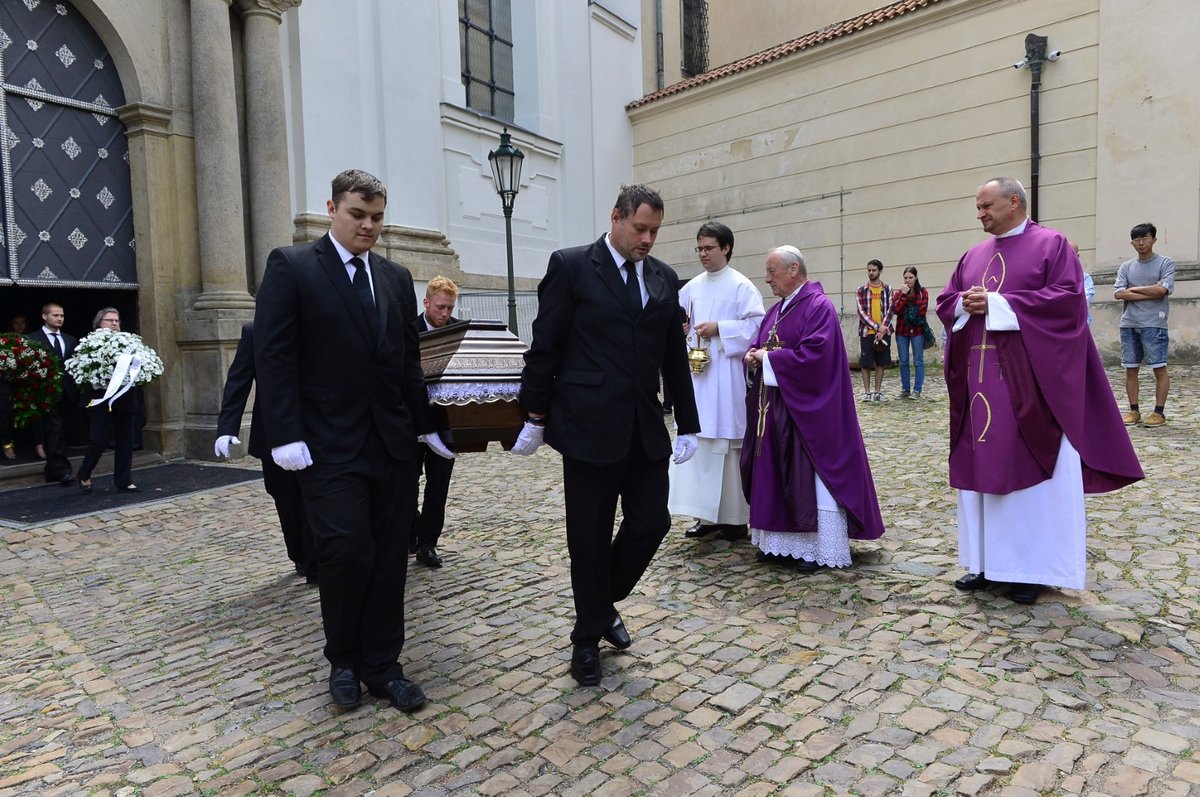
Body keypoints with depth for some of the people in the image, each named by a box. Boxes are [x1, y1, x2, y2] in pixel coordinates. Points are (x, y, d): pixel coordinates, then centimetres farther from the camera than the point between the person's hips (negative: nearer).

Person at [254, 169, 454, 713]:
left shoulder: (397, 278, 13)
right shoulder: (290, 266, -1)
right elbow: (273, 356, -7)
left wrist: (427, 424, 10)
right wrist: (285, 436, -14)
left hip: (394, 442, 5)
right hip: (330, 445, -4)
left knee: (389, 558, 7)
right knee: (347, 554, -3)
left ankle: (382, 665, 22)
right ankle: (343, 661, 23)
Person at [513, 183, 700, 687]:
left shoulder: (663, 277, 10)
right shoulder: (571, 267, -5)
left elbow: (675, 357, 12)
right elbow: (544, 348, -4)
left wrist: (688, 423, 10)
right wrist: (535, 419, -3)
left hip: (646, 430, 5)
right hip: (589, 427, -5)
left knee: (652, 523, 7)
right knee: (590, 539, 5)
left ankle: (604, 602, 35)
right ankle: (588, 637, 27)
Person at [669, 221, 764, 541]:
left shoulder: (741, 286, -5)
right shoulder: (692, 287, 13)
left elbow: (757, 325, -12)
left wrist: (719, 328, -17)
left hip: (727, 378, -6)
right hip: (696, 373, 6)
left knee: (728, 442, -1)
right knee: (699, 441, 6)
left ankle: (734, 517, 11)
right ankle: (708, 514, 16)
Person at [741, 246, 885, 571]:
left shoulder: (819, 306, -12)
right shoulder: (777, 309, 15)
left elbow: (814, 354, -23)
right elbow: (759, 345, 18)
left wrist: (769, 358, -15)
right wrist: (753, 356, -5)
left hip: (807, 411, -8)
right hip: (775, 409, 9)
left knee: (811, 479, -1)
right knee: (776, 477, 11)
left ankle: (819, 550, 10)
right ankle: (784, 542, 22)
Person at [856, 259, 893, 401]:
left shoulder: (887, 289, 6)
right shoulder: (861, 290, 1)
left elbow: (889, 310, 0)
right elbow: (862, 312, -6)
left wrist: (883, 329, -13)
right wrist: (877, 327, -14)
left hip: (884, 332, 2)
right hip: (867, 332, -2)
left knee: (881, 362, 6)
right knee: (866, 363, 0)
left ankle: (878, 392, 14)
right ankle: (867, 392, 9)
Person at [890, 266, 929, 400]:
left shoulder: (923, 292, 3)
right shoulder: (898, 292, 8)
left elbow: (922, 310, -8)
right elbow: (895, 310, -6)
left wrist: (906, 311, -5)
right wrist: (904, 295, -11)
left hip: (917, 330, -2)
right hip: (902, 330, 2)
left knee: (918, 361, -1)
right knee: (903, 362, 6)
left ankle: (917, 390, 3)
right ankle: (905, 389, 14)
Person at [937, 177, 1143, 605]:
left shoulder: (1051, 244, -1)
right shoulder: (974, 255, 16)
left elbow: (1067, 297, -12)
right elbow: (946, 300, 15)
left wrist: (997, 304, -16)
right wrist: (965, 305, -8)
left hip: (1029, 380, -6)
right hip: (979, 378, 6)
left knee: (1030, 468, 0)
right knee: (983, 466, 7)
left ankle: (1034, 567, 11)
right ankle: (988, 561, 17)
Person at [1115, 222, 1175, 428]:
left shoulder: (1166, 263, 3)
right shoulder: (1126, 267, 12)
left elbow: (1163, 290, -12)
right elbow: (1118, 293, -1)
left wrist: (1134, 289, -2)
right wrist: (1150, 292, -8)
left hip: (1154, 325, -4)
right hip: (1129, 325, 4)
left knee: (1159, 369, -2)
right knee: (1130, 370, 6)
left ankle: (1159, 412, 4)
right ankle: (1134, 411, 14)